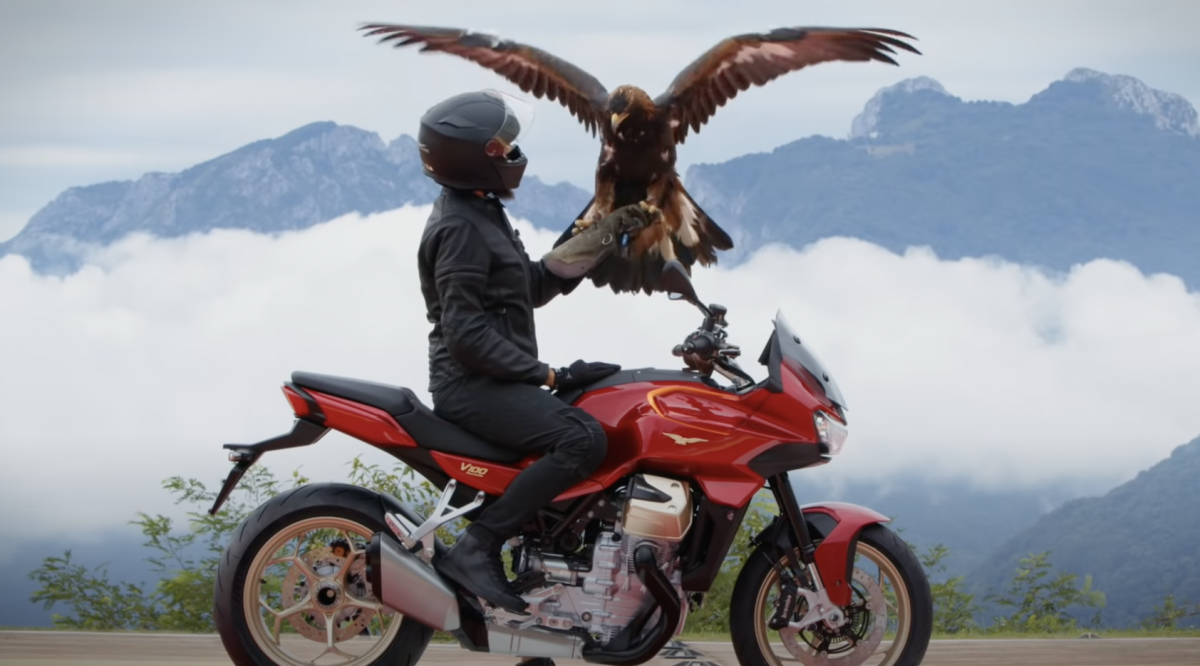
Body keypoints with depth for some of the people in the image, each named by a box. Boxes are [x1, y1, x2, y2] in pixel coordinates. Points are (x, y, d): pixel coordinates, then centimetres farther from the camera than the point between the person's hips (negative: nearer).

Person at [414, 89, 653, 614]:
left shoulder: (481, 213, 18)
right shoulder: (460, 228, -15)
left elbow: (535, 286, 23)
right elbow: (464, 332, -22)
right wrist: (549, 375, -21)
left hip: (497, 380, 11)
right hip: (473, 386, -11)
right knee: (582, 440, -29)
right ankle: (474, 549, -27)